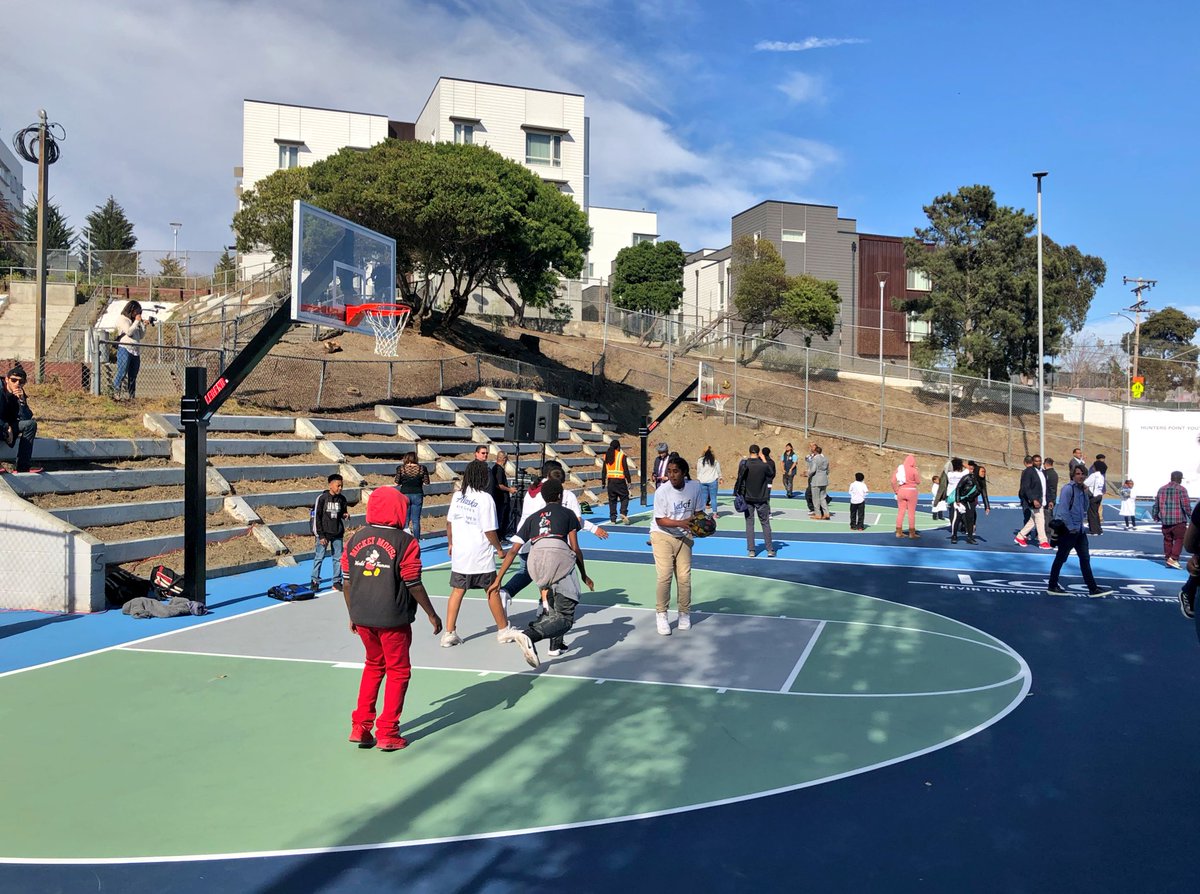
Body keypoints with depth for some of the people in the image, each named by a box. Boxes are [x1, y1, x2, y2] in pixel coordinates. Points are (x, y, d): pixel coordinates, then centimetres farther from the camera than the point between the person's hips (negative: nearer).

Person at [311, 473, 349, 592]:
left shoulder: (342, 498, 3)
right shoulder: (322, 498, -9)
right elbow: (316, 517, -7)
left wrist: (345, 514, -9)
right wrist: (321, 535, -10)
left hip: (337, 534, 4)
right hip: (324, 533, -4)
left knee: (338, 558, 8)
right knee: (319, 557, 1)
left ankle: (337, 582, 17)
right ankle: (315, 581, 11)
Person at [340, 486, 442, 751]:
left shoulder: (355, 538, 3)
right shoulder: (405, 542, -13)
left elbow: (347, 581, 6)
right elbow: (413, 584, -11)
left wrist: (353, 614, 18)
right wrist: (431, 614, 0)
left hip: (362, 617, 5)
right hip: (393, 619, -5)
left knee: (373, 665, 24)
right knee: (398, 671, 11)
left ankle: (360, 726, 23)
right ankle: (387, 733, 14)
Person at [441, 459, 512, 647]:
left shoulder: (458, 496, 2)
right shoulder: (485, 498, -15)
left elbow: (449, 521, 9)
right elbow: (489, 531, -14)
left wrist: (450, 543, 22)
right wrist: (499, 549, -1)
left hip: (459, 553, 5)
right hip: (481, 554, -5)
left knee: (457, 590, 10)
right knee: (492, 591, 10)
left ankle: (449, 633, 8)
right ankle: (503, 630, 22)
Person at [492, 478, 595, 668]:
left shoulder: (532, 518, 28)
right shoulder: (567, 513, 20)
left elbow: (513, 551, 21)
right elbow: (575, 549, 12)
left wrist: (498, 580, 22)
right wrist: (584, 575, 24)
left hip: (535, 562, 5)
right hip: (559, 558, -5)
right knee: (565, 619, -3)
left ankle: (556, 645, 34)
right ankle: (529, 635, -26)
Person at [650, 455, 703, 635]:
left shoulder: (694, 487, -8)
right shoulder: (662, 491, -19)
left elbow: (697, 511, 6)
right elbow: (660, 520, -18)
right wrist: (681, 523, -30)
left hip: (683, 537, 3)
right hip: (662, 536, -3)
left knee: (684, 577, 2)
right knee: (664, 576, -12)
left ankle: (684, 614, 19)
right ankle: (661, 615, 0)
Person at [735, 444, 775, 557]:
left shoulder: (743, 464, -7)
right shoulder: (763, 465, -11)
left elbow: (740, 480, -1)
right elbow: (772, 474, 7)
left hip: (748, 499, 1)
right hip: (761, 499, -1)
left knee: (749, 524, 6)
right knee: (765, 523, 8)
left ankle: (751, 550, 4)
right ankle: (770, 549, 8)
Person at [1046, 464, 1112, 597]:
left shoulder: (1081, 489, 11)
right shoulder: (1068, 488, -14)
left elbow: (1085, 508, 15)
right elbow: (1063, 510, -20)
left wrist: (1085, 494, 1)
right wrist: (1071, 528, -18)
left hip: (1079, 529, 8)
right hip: (1068, 529, -8)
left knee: (1085, 558, 8)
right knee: (1061, 558, 2)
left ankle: (1093, 588, 12)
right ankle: (1052, 587, 12)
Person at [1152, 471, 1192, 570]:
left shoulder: (1161, 489, 10)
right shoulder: (1181, 489, -7)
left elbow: (1156, 505, 14)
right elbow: (1186, 505, -10)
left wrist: (1155, 516, 25)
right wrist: (1190, 514, 5)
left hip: (1165, 521, 6)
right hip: (1179, 521, -5)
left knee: (1167, 540, 12)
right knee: (1179, 539, 0)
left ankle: (1168, 558, 15)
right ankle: (1173, 558, -10)